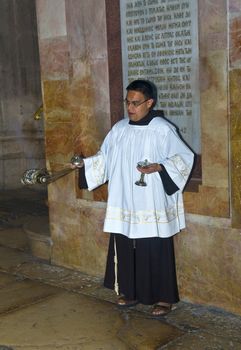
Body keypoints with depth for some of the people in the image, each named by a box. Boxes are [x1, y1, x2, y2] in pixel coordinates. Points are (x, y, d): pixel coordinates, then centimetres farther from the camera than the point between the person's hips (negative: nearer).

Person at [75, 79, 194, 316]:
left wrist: (158, 167, -21)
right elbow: (105, 158, 12)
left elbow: (184, 157, -7)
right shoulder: (119, 128, 7)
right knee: (125, 249, 13)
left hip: (152, 206, -5)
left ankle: (164, 297, 18)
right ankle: (130, 292, 30)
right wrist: (84, 163, -3)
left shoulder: (163, 130, -9)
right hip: (124, 205, 5)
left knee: (156, 252, 3)